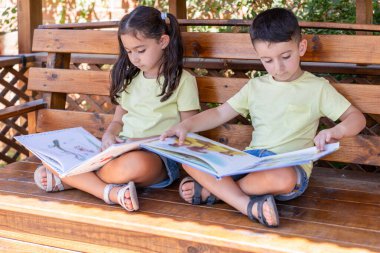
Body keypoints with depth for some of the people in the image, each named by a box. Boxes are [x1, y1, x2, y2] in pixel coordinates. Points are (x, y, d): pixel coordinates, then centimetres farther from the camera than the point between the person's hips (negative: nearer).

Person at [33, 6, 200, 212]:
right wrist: (109, 135, -1)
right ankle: (112, 192, -34)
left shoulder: (182, 80, 1)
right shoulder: (130, 79, 18)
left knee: (137, 162, -44)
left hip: (159, 157, -5)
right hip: (122, 150, 5)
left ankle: (74, 180, -25)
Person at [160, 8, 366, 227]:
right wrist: (187, 125, -3)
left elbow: (357, 118, 1)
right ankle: (249, 206, -31)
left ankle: (213, 189, -19)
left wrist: (337, 131, -23)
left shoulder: (317, 88, 5)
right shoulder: (255, 87, 16)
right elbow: (219, 114, 15)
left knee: (282, 178, -42)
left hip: (291, 168, -4)